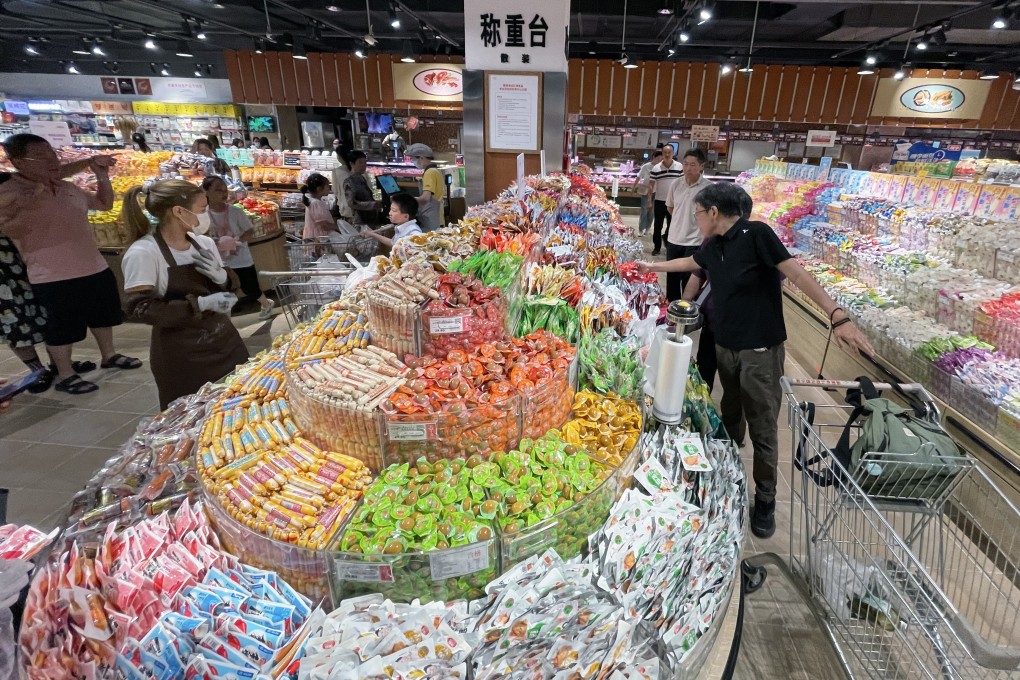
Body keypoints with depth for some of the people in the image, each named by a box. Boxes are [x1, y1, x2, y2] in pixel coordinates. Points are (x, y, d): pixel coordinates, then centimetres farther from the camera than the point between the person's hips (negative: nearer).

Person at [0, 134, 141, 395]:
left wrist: (102, 175, 9)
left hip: (95, 268, 7)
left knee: (103, 315, 20)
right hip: (54, 277, -7)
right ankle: (65, 375, 16)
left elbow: (104, 203, 22)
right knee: (62, 327, 2)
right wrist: (31, 204, -35)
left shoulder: (69, 188, 9)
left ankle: (109, 355, 38)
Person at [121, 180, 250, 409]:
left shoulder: (204, 243, 3)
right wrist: (200, 304, -25)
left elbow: (231, 289, 13)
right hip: (181, 356, -6)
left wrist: (221, 277, -10)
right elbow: (139, 308, -19)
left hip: (223, 341, 6)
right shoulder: (143, 252, -15)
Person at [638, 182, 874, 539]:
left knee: (762, 428, 2)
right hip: (725, 347, 7)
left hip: (761, 350, -6)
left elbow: (796, 273, -18)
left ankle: (765, 499, 19)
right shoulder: (712, 246, 7)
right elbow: (690, 262, 30)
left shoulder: (755, 234, -14)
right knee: (730, 418, 19)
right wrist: (653, 266, 41)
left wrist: (837, 316, -25)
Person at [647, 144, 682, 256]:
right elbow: (651, 185, -2)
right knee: (658, 226, 7)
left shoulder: (679, 167, -2)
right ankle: (657, 247, 17)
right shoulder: (656, 168, -5)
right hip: (660, 201, 0)